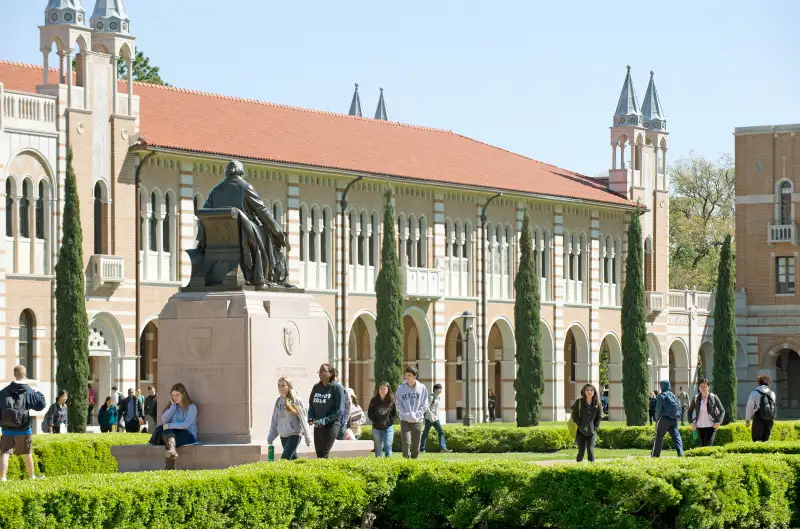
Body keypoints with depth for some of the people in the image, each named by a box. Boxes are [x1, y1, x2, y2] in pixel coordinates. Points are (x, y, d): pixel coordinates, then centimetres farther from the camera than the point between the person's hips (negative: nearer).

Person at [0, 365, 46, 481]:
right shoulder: (29, 392, -6)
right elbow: (41, 404, -4)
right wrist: (38, 394, 14)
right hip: (23, 429, -1)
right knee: (27, 454, 15)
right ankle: (32, 476, 29)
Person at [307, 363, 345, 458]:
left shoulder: (337, 388, -7)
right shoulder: (316, 387, 10)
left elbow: (339, 410, -11)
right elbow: (311, 405, 17)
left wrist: (325, 420, -18)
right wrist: (310, 418, -3)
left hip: (332, 423, -6)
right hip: (318, 425, 6)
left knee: (324, 454, -14)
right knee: (318, 453, 6)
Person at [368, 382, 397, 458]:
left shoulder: (392, 401, -1)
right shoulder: (374, 401, 1)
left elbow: (395, 414, 3)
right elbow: (370, 413, 4)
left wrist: (389, 422, -8)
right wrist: (375, 421, -7)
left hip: (388, 428, -1)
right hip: (377, 428, 1)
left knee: (388, 445, -9)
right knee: (378, 447, 6)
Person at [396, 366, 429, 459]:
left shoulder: (422, 388, 2)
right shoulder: (401, 388, 1)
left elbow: (424, 405, 3)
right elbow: (399, 405, 0)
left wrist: (416, 414, -9)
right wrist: (407, 415, -12)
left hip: (417, 421, 1)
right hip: (405, 420, -1)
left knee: (416, 445, 4)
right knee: (406, 442, -14)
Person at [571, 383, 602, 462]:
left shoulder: (597, 404, 3)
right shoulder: (579, 402, -2)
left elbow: (599, 417, 9)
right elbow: (574, 416, -3)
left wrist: (595, 427, -1)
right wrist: (580, 426, -7)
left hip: (592, 432, 1)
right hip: (581, 432, -1)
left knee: (590, 450, -8)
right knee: (582, 451, -1)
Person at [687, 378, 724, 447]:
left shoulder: (714, 398, -3)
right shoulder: (696, 399, 4)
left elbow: (722, 411, 3)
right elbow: (690, 411, 17)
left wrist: (718, 422, -9)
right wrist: (691, 423, 4)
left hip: (710, 426, -4)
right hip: (699, 427, 4)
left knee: (708, 446, -14)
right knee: (702, 446, 7)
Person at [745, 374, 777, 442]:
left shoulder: (755, 393, -3)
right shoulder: (772, 394, 9)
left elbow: (749, 407, 0)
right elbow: (773, 406, 13)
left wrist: (747, 420, 9)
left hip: (759, 419, -4)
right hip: (770, 419, 4)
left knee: (756, 439, 0)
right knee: (766, 439, 11)